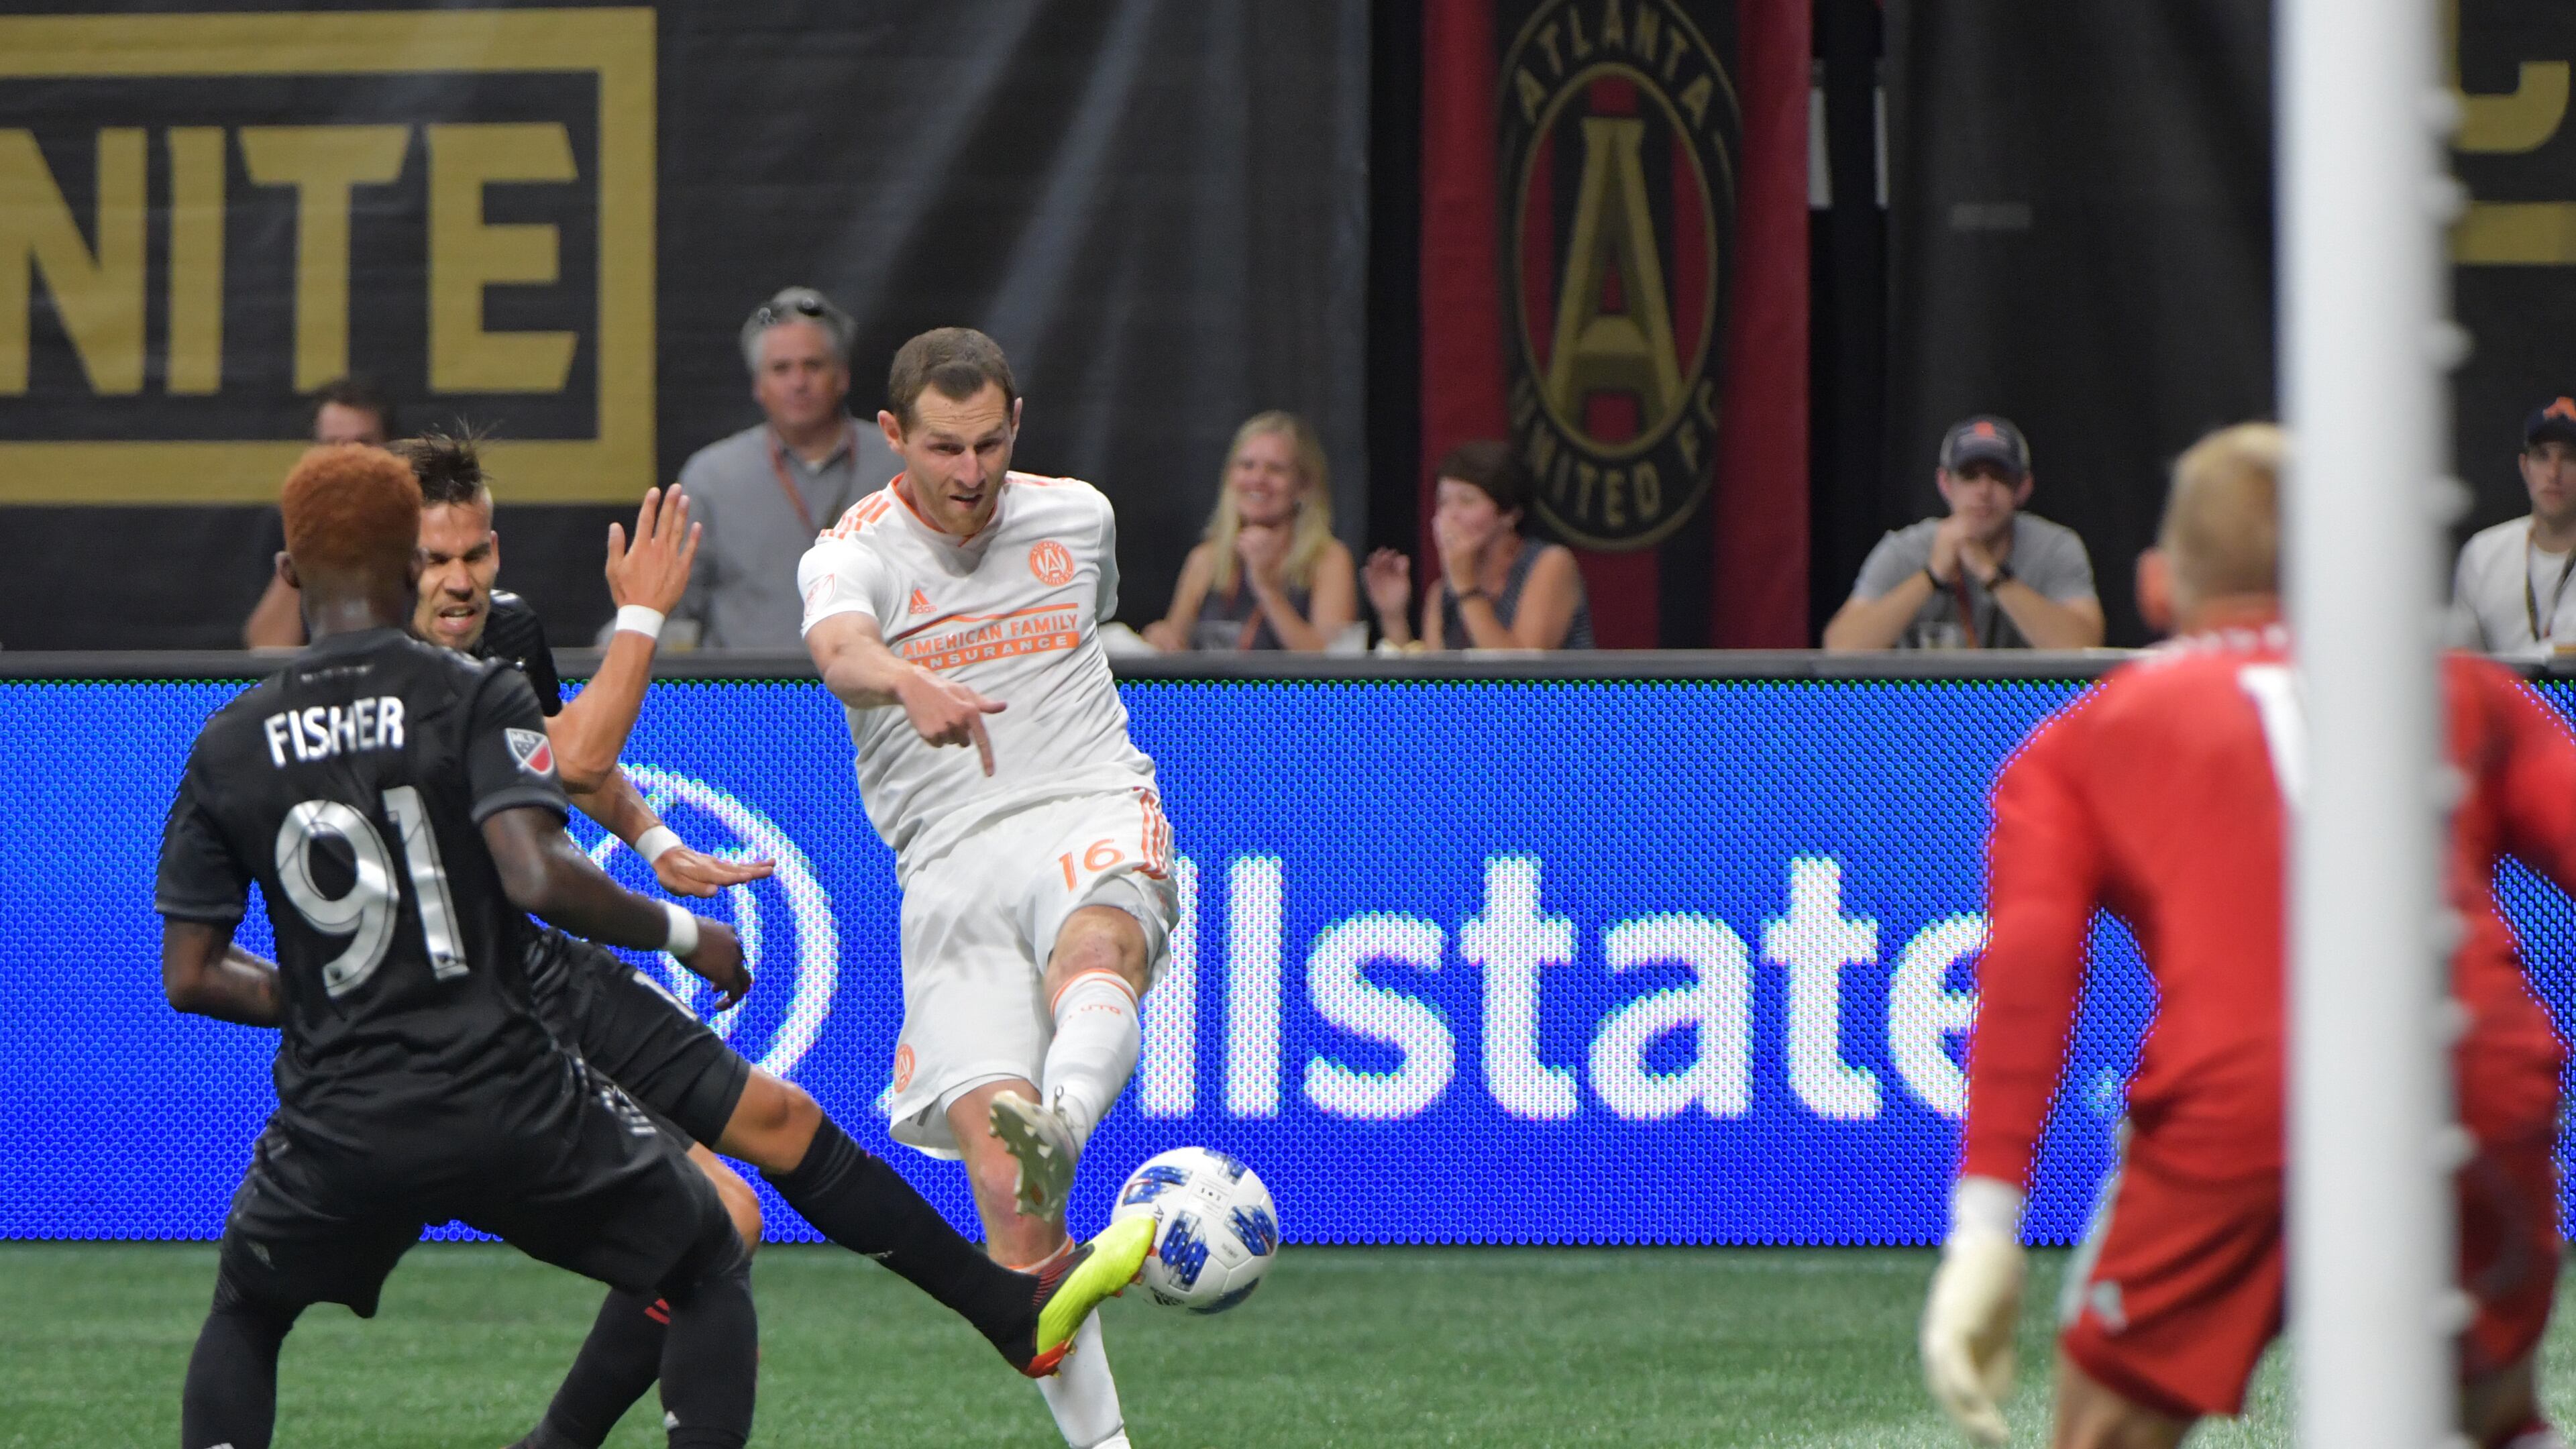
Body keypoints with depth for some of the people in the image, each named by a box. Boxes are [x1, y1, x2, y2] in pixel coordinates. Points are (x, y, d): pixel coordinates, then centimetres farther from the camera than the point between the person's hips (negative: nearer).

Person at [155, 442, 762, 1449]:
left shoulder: (228, 745, 5)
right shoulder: (475, 697, -5)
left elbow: (190, 977, 6)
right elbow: (536, 877, -20)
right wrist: (683, 934, -5)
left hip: (340, 1130, 3)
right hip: (508, 1106, -3)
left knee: (244, 1316, 29)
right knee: (710, 1269, 18)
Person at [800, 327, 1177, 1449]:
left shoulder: (1078, 516, 13)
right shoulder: (853, 554, 1)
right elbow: (841, 652, -24)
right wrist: (914, 689, -44)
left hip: (1092, 814, 1)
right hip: (949, 865, -1)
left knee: (1094, 949, -38)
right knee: (996, 1173, -16)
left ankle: (1061, 1131, -71)